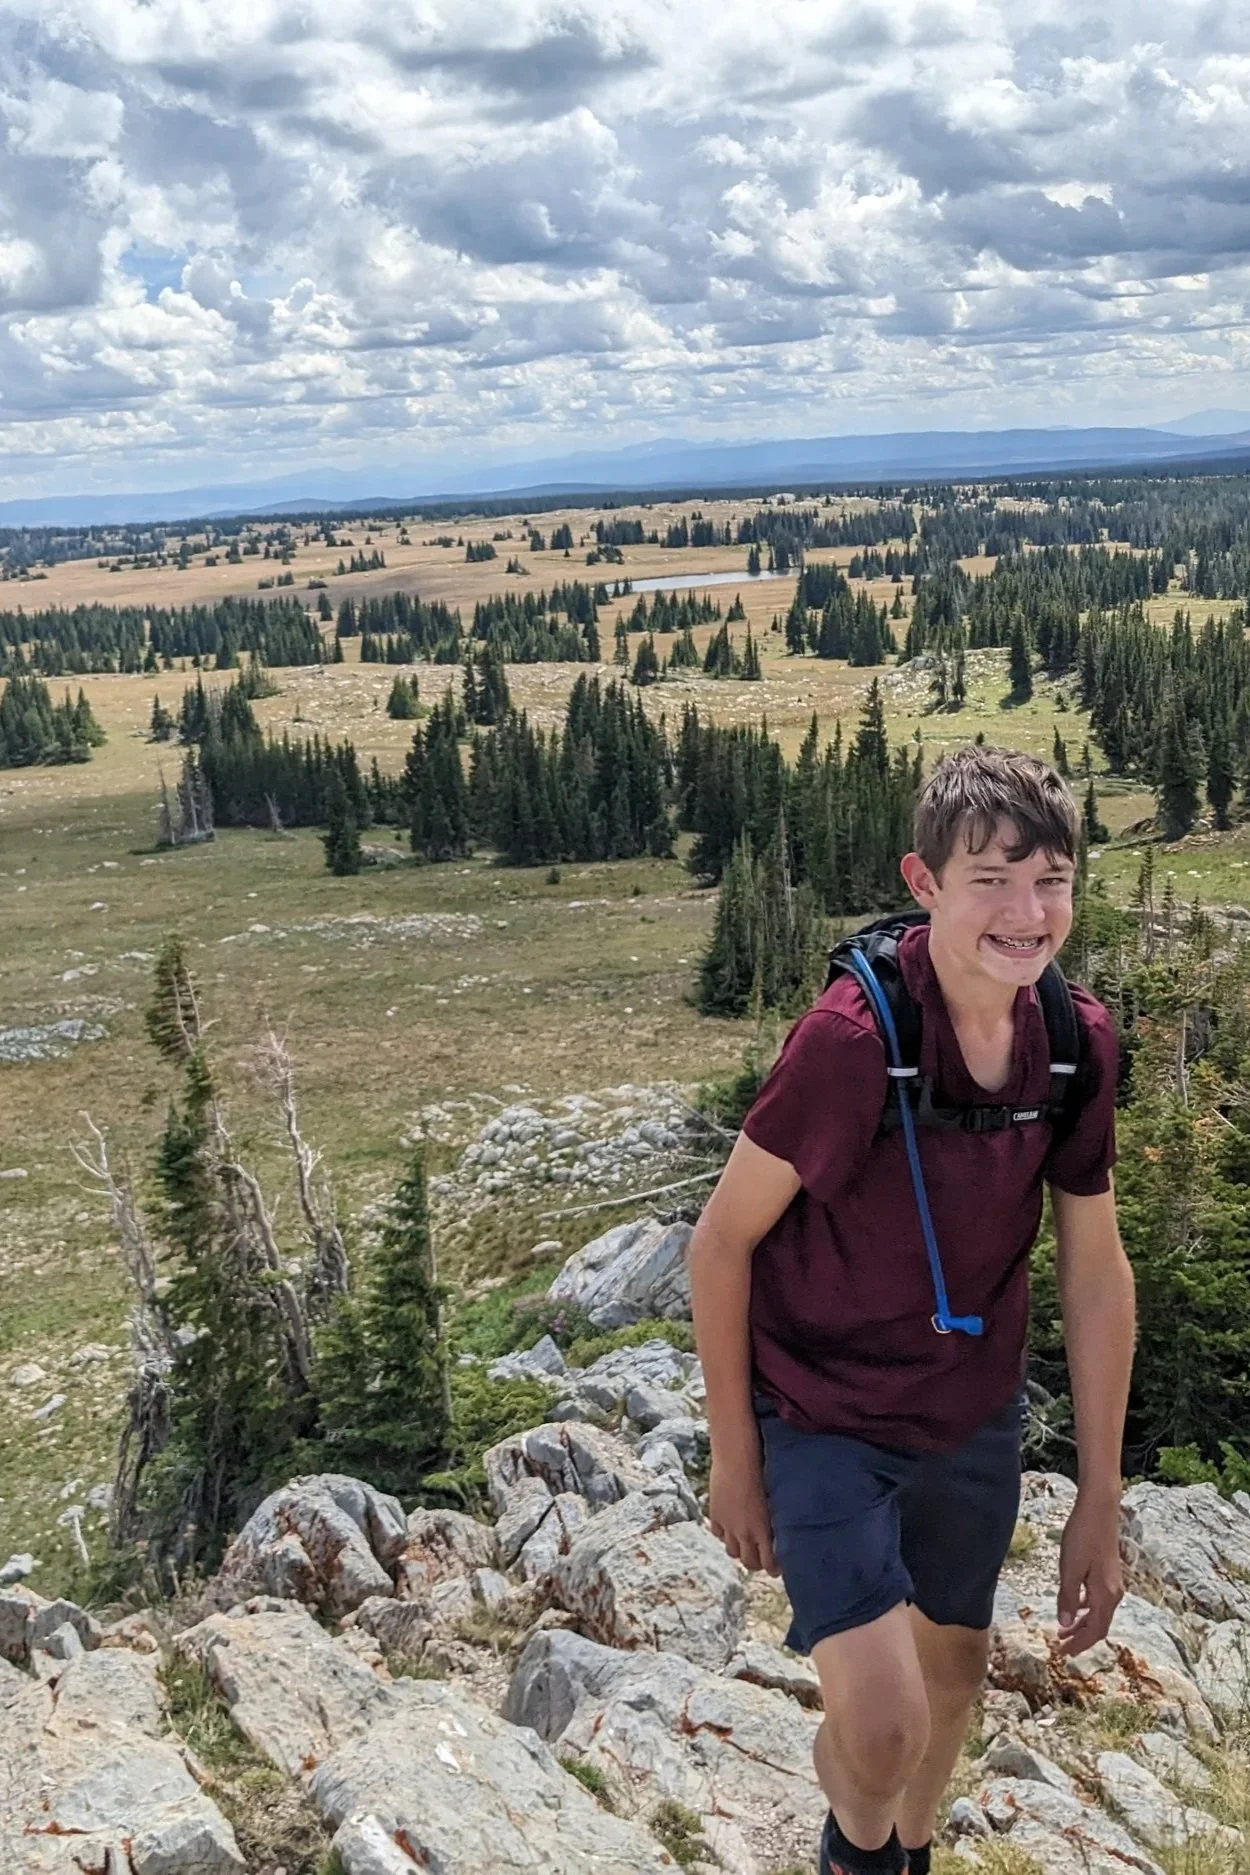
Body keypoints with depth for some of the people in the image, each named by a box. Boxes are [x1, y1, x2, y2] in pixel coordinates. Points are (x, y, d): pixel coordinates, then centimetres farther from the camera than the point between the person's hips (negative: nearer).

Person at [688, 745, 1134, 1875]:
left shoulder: (1082, 1042, -13)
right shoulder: (851, 1041, -29)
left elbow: (1095, 1270, -2)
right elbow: (722, 1242, -17)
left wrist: (1100, 1502, 2)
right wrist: (735, 1455, -9)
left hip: (975, 1416, 5)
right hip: (826, 1419, -5)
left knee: (956, 1660, 23)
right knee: (881, 1727, -12)